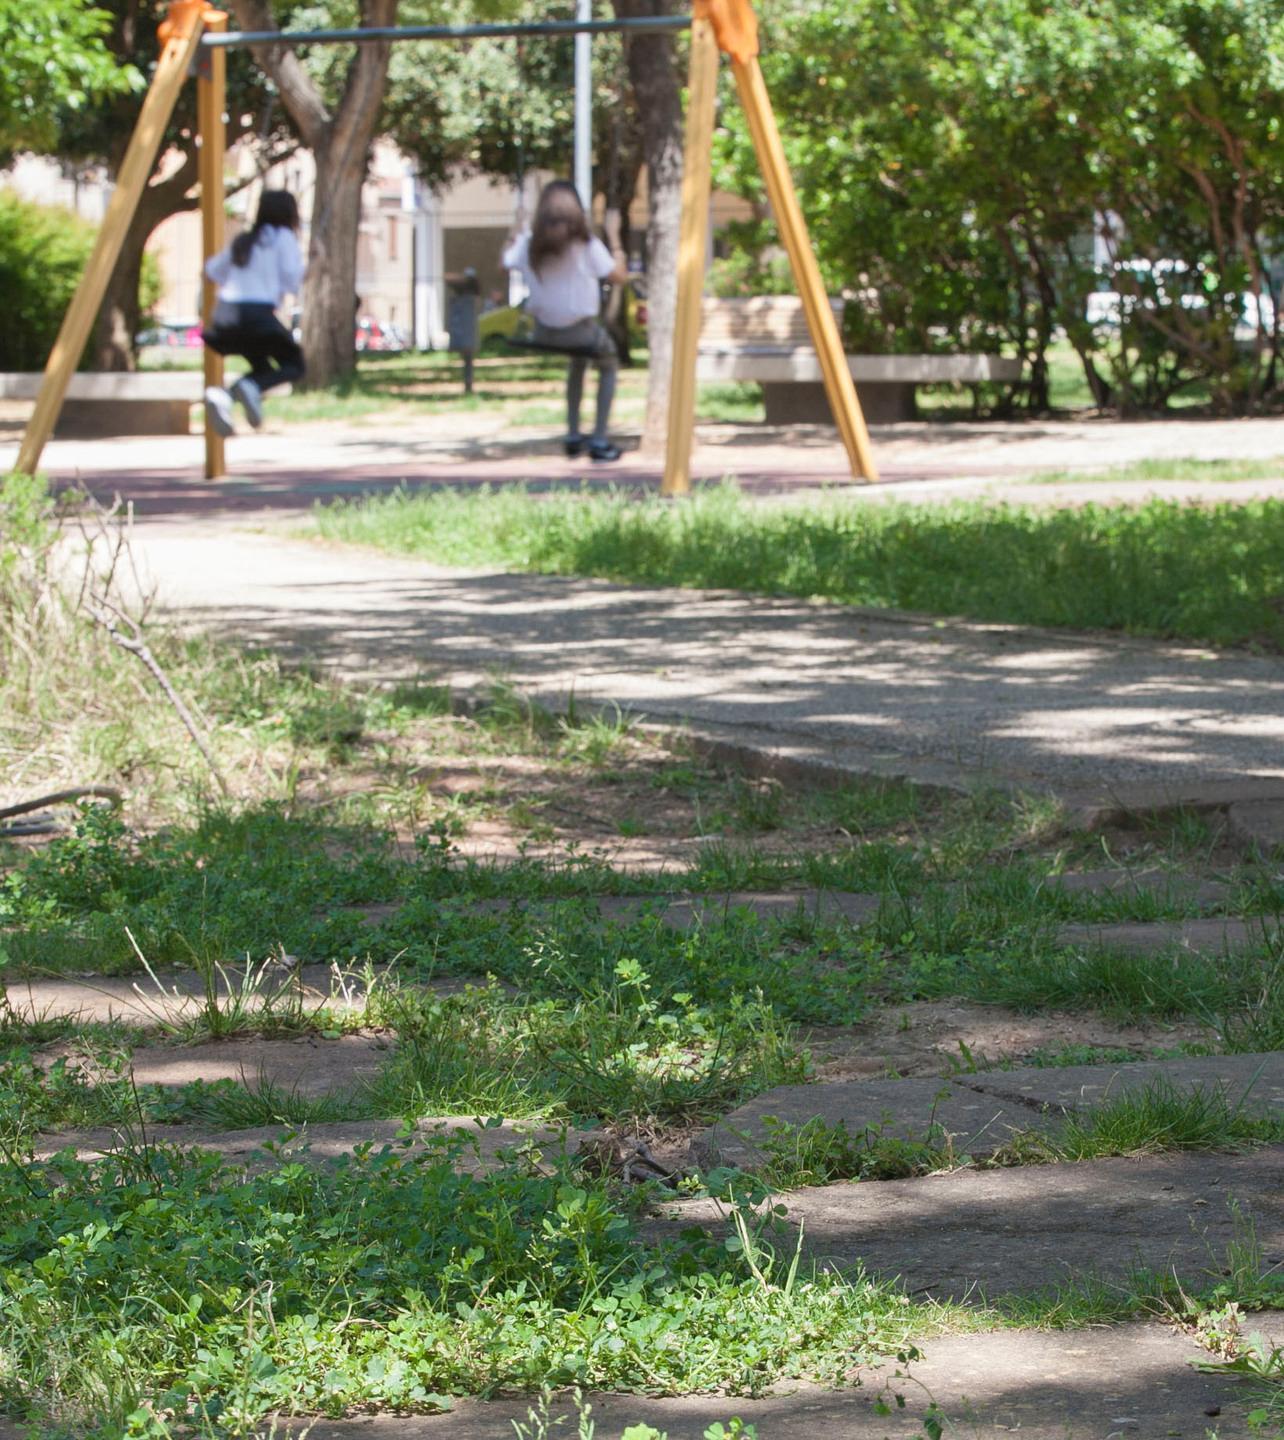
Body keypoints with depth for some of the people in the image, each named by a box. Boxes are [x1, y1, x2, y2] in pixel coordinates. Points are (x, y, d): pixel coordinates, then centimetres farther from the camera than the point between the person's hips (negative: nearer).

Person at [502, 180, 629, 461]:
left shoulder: (529, 244, -8)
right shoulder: (586, 246, -18)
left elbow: (507, 262, 11)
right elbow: (620, 276, -10)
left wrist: (516, 231, 20)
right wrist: (614, 237, -2)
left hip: (544, 331, 4)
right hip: (580, 330, -4)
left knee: (578, 360, 36)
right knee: (609, 365, 26)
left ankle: (573, 435, 35)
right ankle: (599, 440, 17)